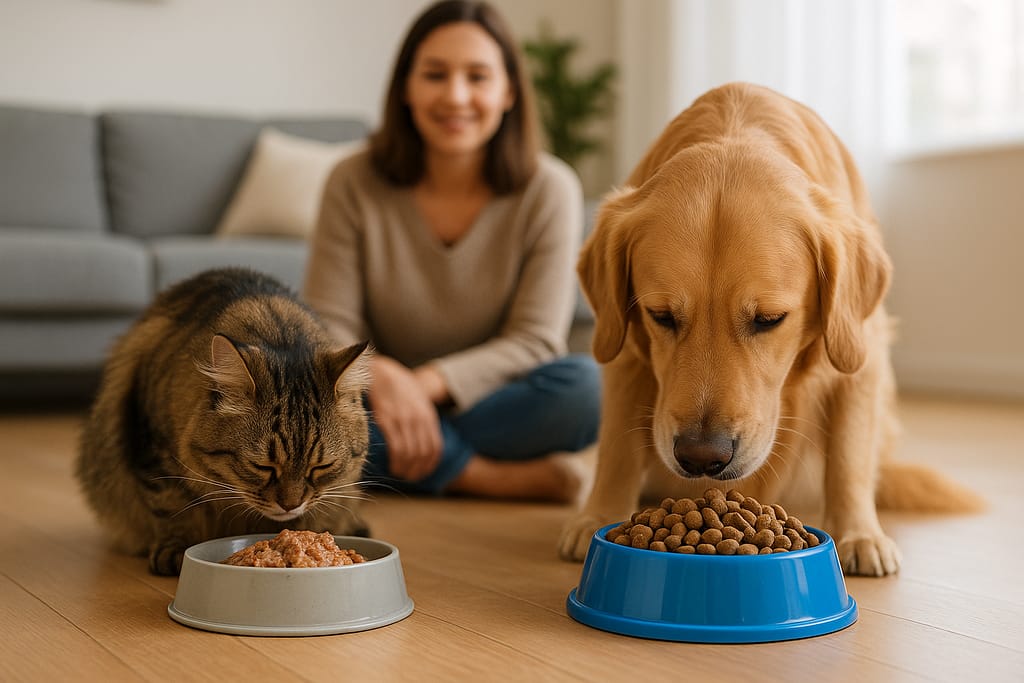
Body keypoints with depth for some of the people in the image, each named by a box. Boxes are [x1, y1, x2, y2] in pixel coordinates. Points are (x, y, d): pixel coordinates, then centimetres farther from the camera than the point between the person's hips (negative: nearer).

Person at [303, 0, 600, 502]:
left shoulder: (549, 190, -8)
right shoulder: (355, 184, -6)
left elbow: (534, 340, -13)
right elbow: (327, 325, -10)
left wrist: (428, 384, -28)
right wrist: (380, 376, -33)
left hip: (485, 400, -1)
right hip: (387, 399, 1)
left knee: (584, 383, -30)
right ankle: (503, 479, -26)